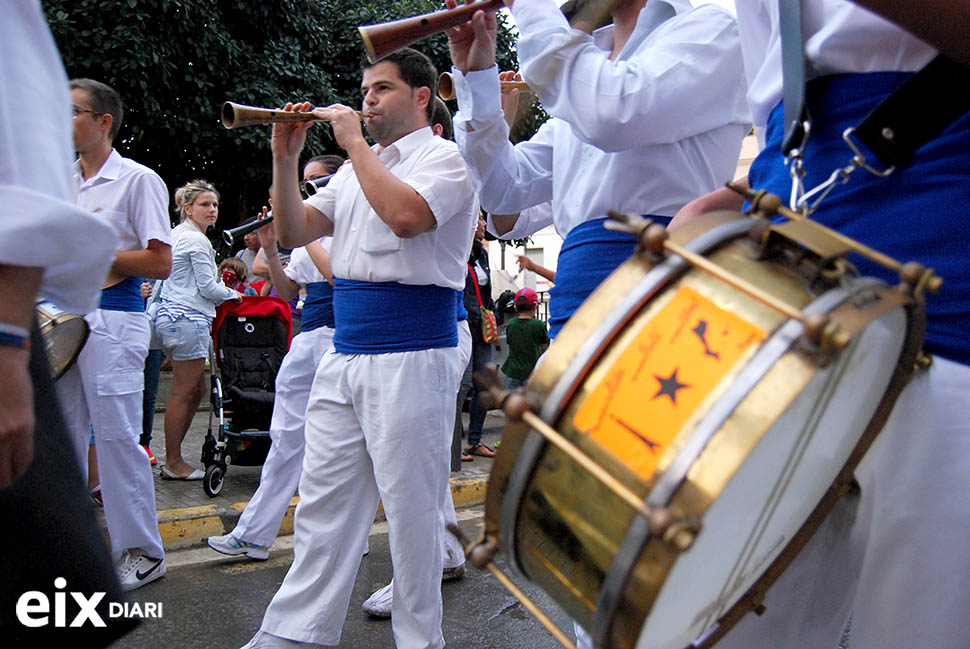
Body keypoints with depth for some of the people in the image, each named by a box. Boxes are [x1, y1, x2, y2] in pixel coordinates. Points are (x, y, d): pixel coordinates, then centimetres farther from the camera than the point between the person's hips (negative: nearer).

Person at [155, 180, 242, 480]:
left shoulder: (177, 234, 19)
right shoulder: (196, 240, -11)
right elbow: (208, 287, -12)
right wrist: (233, 295, 6)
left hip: (171, 314, 10)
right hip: (188, 318, -10)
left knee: (196, 389, 14)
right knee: (184, 393, -4)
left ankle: (173, 458, 18)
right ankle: (173, 463, 3)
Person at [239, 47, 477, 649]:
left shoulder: (447, 157, -1)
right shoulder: (358, 166, 20)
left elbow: (405, 215, -22)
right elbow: (295, 232, 15)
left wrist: (354, 141, -11)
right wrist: (286, 157, 4)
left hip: (411, 358, -7)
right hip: (343, 357, 7)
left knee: (411, 507, 1)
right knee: (324, 499, 10)